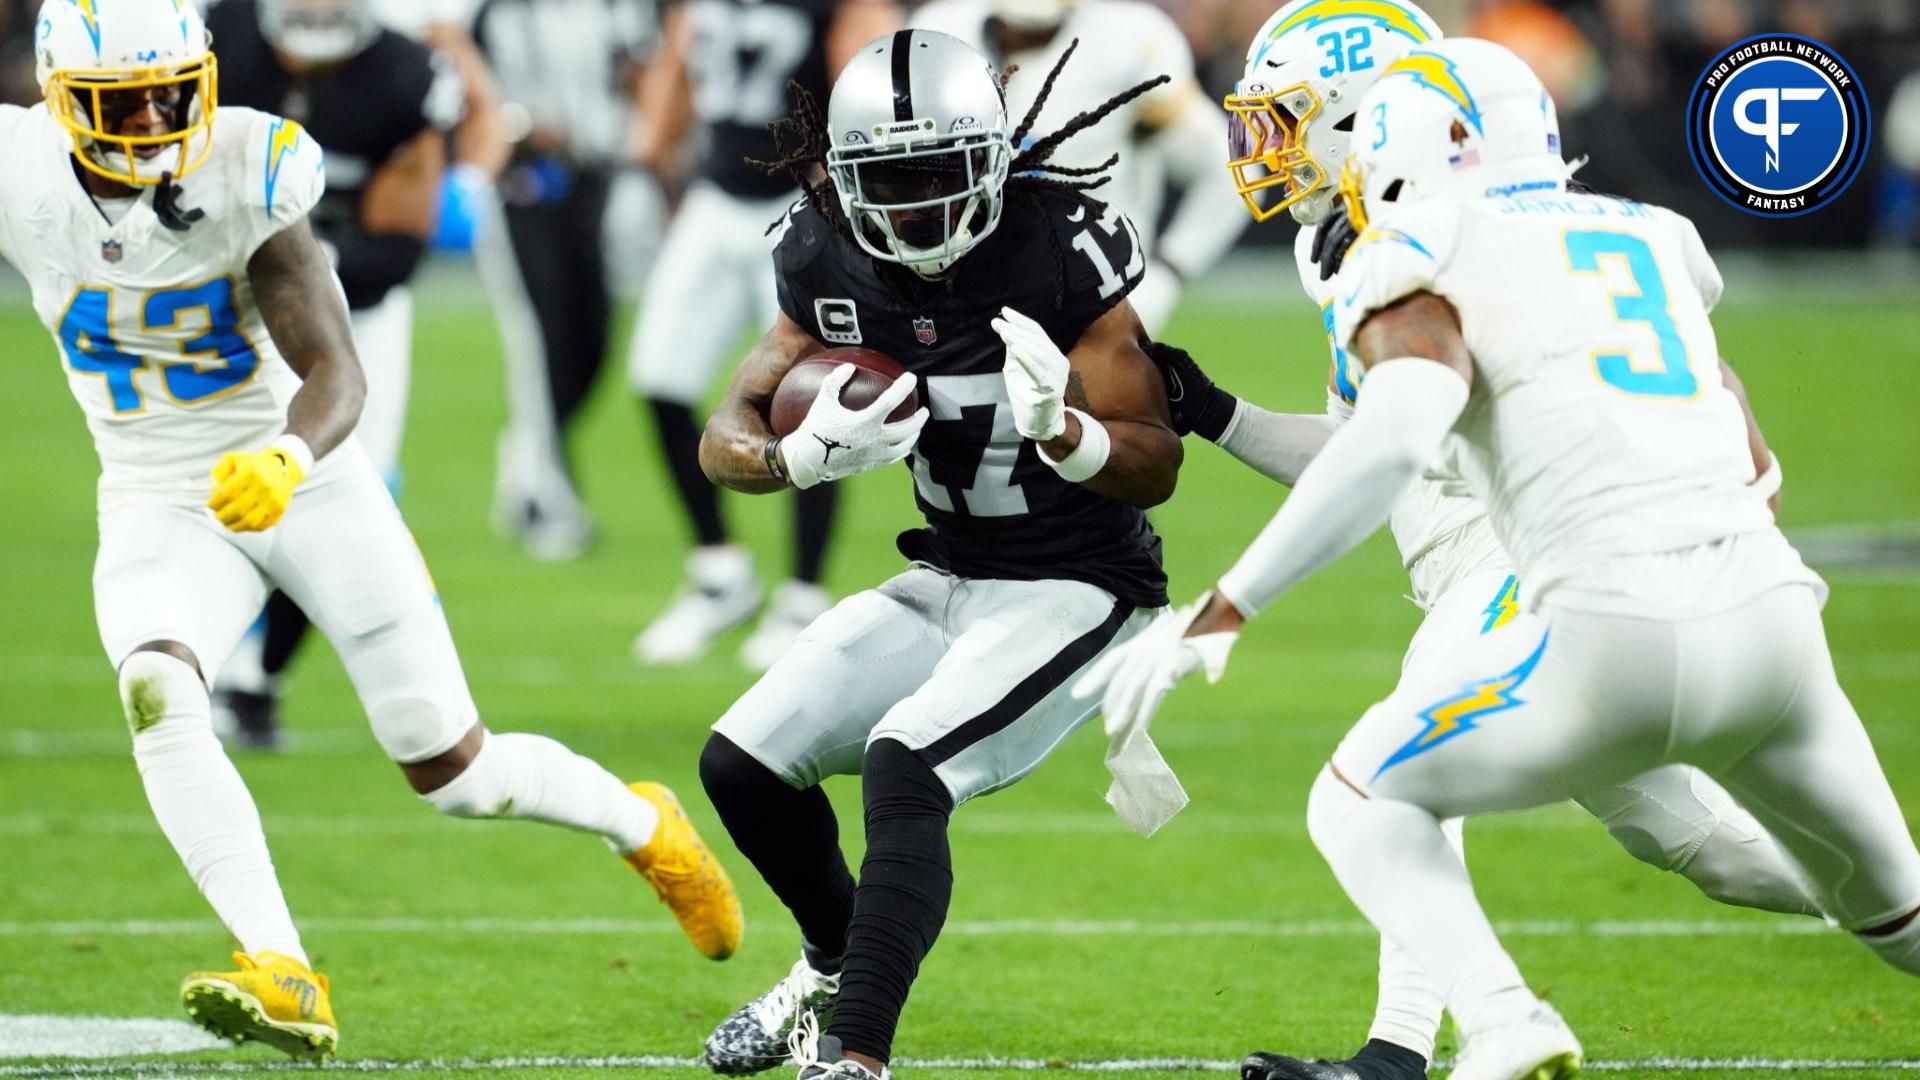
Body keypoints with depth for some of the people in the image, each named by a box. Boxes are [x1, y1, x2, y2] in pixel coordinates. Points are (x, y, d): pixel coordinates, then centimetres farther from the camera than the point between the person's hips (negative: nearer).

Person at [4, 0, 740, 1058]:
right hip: (159, 502, 2)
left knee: (454, 771, 3)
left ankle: (641, 824, 35)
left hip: (310, 486, -2)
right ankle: (283, 979, -36)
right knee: (156, 689, -32)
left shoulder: (247, 170, -21)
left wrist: (288, 458, -45)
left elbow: (336, 376, -25)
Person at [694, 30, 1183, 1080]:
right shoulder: (833, 265, -6)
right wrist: (804, 455, -28)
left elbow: (1156, 467, -18)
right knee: (744, 761, 3)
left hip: (1076, 590, -7)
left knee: (904, 765, -28)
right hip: (948, 584, 7)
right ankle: (836, 966, 31)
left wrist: (1061, 429, -40)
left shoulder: (1058, 249, -21)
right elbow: (724, 437, -5)